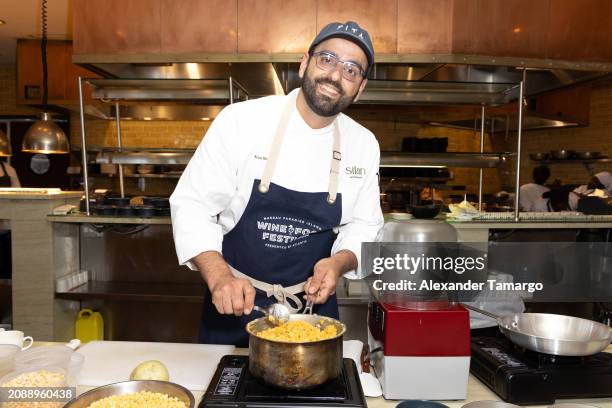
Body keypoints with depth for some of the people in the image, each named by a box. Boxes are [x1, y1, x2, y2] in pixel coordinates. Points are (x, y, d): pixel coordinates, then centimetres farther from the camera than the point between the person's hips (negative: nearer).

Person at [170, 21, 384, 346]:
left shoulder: (364, 145, -5)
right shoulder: (241, 120, -16)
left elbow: (362, 225, 4)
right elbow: (192, 205, -14)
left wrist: (340, 262, -17)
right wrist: (219, 277, -28)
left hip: (314, 303, 3)